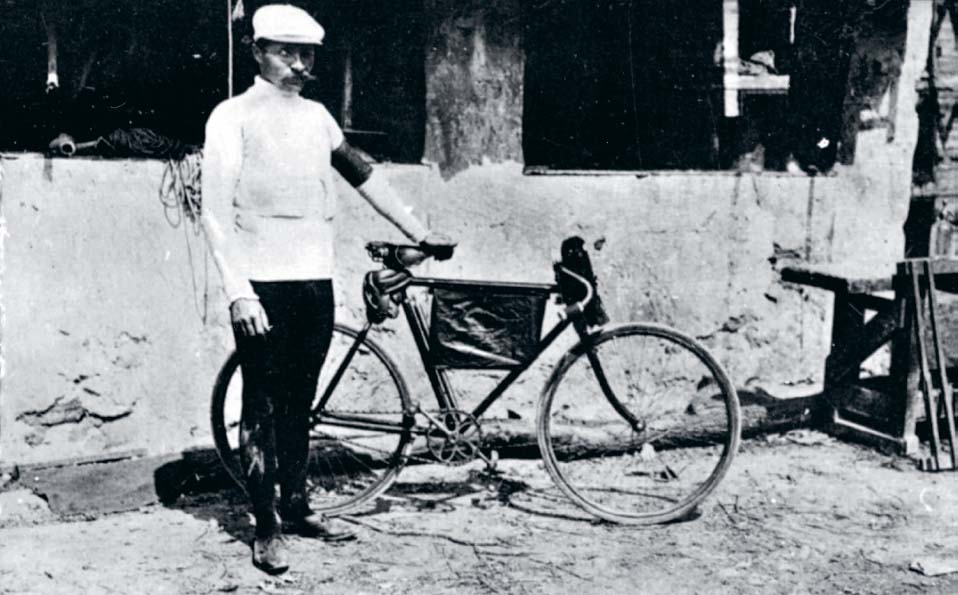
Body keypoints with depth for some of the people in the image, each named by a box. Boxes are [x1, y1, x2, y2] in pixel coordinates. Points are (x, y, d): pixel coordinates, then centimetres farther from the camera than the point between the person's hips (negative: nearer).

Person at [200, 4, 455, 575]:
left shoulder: (316, 115, 13)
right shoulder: (234, 116, -3)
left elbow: (365, 175, 18)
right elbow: (217, 212, -9)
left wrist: (420, 232, 17)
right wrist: (238, 290, -17)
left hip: (316, 279, 5)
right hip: (264, 284, -5)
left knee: (299, 402, 14)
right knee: (262, 406, 1)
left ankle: (296, 506, 26)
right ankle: (266, 526, 8)